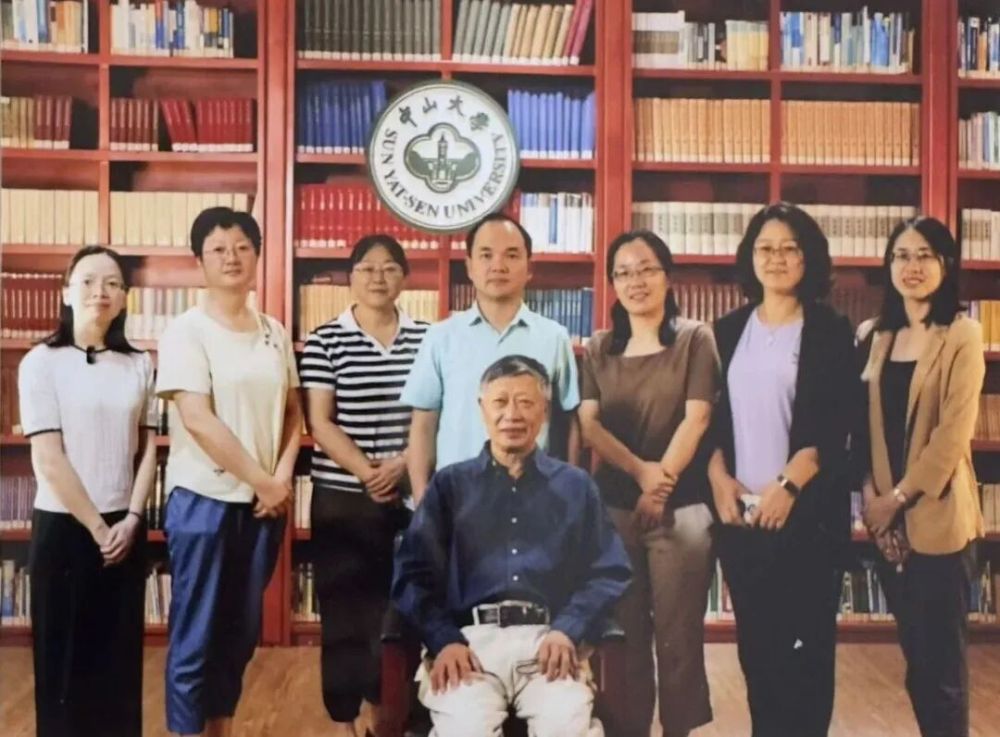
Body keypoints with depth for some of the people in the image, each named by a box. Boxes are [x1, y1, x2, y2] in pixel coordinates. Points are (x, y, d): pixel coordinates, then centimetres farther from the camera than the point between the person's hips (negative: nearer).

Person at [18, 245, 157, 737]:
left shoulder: (139, 365, 6)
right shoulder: (42, 362, -6)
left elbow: (148, 449, 6)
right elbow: (48, 461, -10)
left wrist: (130, 520, -5)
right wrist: (96, 527, -10)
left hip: (126, 528, 3)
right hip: (64, 527, -3)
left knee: (121, 653, 8)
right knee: (65, 654, 4)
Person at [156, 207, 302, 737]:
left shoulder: (274, 333, 8)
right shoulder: (185, 330, -8)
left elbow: (293, 412, 11)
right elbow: (198, 421, -16)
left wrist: (282, 478, -5)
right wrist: (263, 481, -14)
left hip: (263, 504, 5)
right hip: (203, 500, -5)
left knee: (241, 632, 14)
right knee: (195, 634, 2)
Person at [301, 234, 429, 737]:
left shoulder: (425, 338, 5)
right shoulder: (324, 341, -1)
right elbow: (319, 423, -6)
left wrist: (401, 464, -12)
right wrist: (366, 472, -16)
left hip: (410, 494, 2)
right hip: (342, 496, -2)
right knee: (344, 609, 5)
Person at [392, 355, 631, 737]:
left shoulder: (576, 486, 18)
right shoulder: (449, 484, 17)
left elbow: (609, 572, 9)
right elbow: (414, 573, 7)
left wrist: (568, 631, -8)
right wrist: (444, 640, -10)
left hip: (546, 639, 1)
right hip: (469, 639, 0)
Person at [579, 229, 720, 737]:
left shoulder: (695, 338, 3)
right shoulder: (599, 348, 10)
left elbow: (696, 418, -6)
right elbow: (588, 423, 1)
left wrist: (661, 485, -12)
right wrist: (642, 472, -13)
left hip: (682, 505, -2)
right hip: (614, 504, 3)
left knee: (678, 632, 1)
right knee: (624, 632, 6)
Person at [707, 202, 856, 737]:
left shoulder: (831, 332, 1)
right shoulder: (729, 330, 11)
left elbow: (835, 423, -7)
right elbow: (712, 413, 10)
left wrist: (787, 485, -16)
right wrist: (718, 478, -5)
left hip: (806, 509, -3)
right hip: (740, 510, 3)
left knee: (805, 642, -1)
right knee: (755, 640, 8)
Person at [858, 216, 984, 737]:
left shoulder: (962, 336, -7)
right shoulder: (875, 335, 10)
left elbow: (954, 433, -13)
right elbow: (865, 423, 9)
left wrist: (901, 497, -11)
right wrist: (871, 493, -3)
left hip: (937, 517, -5)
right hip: (888, 519, 5)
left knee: (942, 660, 2)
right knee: (914, 654, 13)